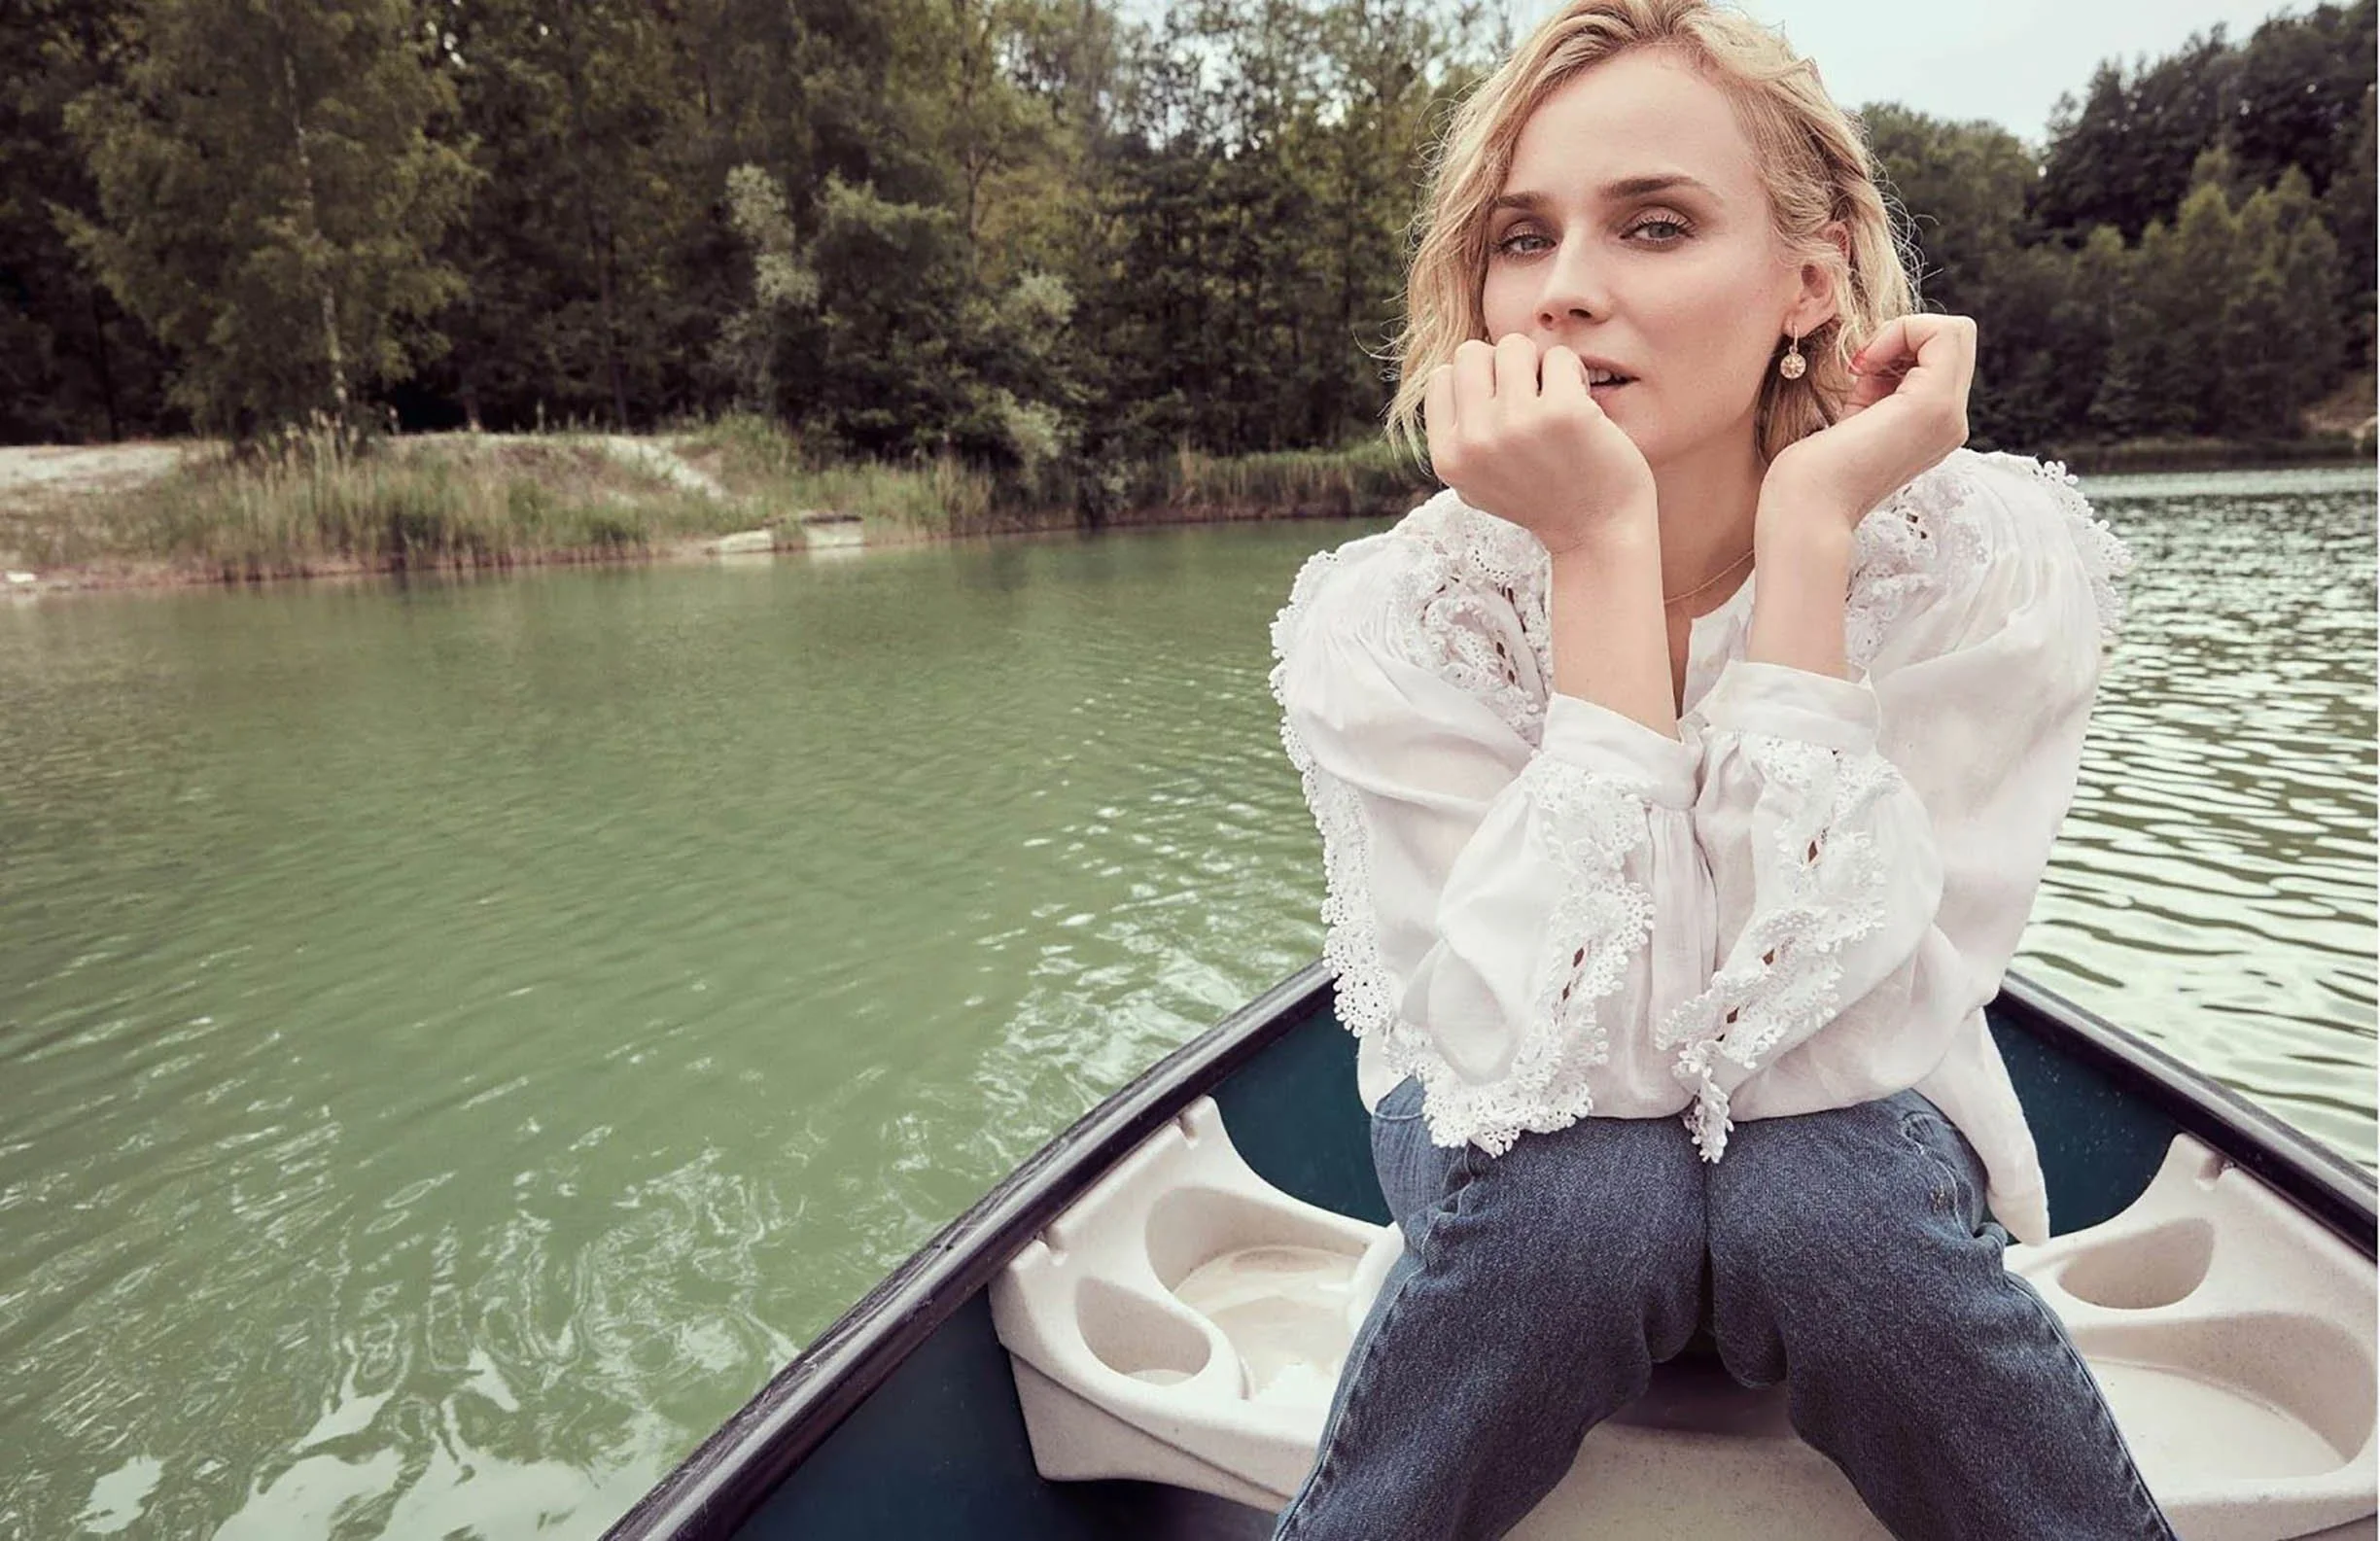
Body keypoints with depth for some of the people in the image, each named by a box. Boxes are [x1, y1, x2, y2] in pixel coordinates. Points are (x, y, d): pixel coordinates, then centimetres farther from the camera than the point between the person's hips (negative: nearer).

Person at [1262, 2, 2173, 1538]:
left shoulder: (1986, 561, -21)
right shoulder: (1385, 617, -23)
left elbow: (1800, 1046, -29)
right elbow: (1583, 1062, -31)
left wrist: (1809, 533, -33)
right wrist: (1604, 549, -36)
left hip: (1846, 1134, 1)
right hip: (1540, 1142, 0)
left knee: (1820, 1203, -32)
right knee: (1579, 1193, -32)